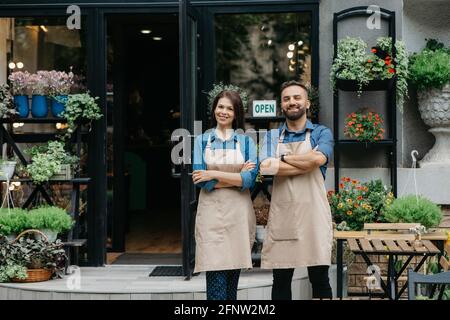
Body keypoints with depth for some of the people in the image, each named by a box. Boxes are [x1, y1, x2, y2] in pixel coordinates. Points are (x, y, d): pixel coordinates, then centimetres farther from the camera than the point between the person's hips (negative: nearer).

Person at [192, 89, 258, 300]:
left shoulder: (246, 141, 8)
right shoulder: (202, 140, 8)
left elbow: (250, 179, -6)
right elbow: (201, 180, -4)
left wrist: (214, 175, -10)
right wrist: (237, 176, -7)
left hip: (238, 213, 1)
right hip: (211, 212, -1)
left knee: (233, 275, 5)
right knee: (216, 279, -9)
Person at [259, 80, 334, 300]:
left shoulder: (321, 133, 6)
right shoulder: (272, 137, 11)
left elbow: (318, 159, -16)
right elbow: (266, 167, -8)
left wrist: (284, 158, -5)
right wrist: (306, 163, -10)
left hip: (313, 214, -2)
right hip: (281, 215, 2)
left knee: (319, 279, 5)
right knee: (281, 280, 9)